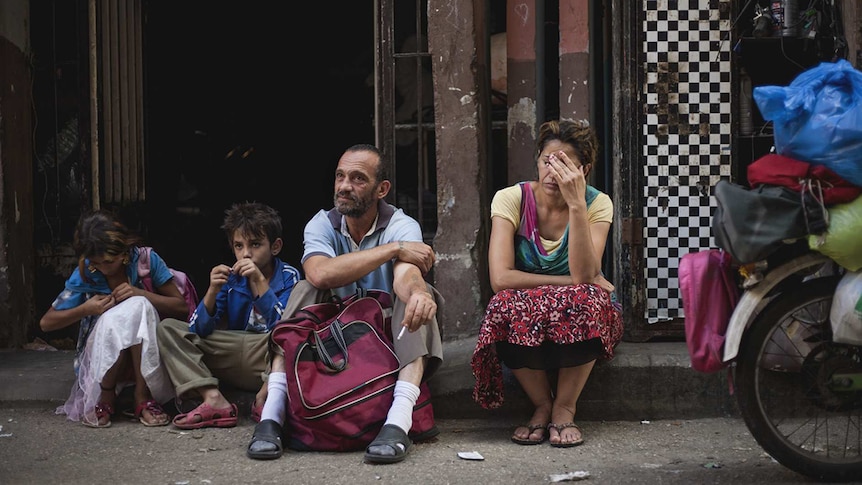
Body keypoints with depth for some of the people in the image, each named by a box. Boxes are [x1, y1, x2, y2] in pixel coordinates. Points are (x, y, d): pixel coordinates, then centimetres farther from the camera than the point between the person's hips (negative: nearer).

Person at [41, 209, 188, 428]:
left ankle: (143, 396, -25)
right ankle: (104, 399, -15)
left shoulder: (147, 260, -8)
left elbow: (182, 307, -4)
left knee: (138, 306, -31)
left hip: (145, 352, 0)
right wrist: (86, 309, -18)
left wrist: (141, 294, -20)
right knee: (114, 318, -34)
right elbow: (46, 323, 0)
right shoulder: (84, 274, -6)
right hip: (99, 357, 0)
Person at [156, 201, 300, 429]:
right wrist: (212, 291, -16)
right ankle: (213, 398, -25)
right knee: (167, 328, -4)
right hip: (233, 357, 4)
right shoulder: (230, 277, 3)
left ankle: (266, 394, -31)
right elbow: (198, 330, 0)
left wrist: (260, 282, -21)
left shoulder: (288, 277, -5)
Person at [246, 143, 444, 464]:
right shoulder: (321, 225, -4)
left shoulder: (402, 226, -10)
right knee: (306, 290, -21)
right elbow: (320, 274, -28)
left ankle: (398, 422, -46)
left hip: (391, 337, -1)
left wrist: (417, 292, -59)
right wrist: (392, 249, -29)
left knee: (418, 295, -27)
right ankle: (271, 416, -32)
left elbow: (408, 275, -33)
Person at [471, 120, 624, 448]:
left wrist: (576, 204, -31)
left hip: (580, 322, 0)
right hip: (526, 323, 0)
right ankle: (542, 405, -11)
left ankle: (564, 407, -15)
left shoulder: (597, 204, -10)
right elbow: (501, 278, -23)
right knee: (507, 304, -34)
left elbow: (584, 275, -26)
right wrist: (579, 282, -22)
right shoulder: (512, 199, -11)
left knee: (584, 300, -34)